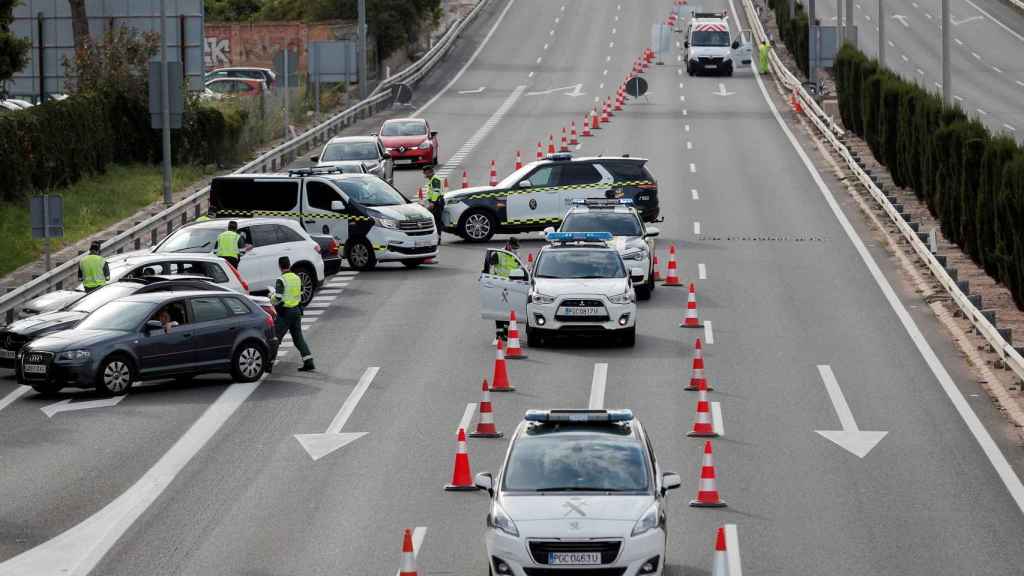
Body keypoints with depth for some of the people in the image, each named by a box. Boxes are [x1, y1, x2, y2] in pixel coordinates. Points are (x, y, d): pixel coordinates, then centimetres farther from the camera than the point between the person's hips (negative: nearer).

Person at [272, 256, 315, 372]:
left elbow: (277, 299, -20)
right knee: (298, 337, 11)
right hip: (296, 310, 7)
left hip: (284, 312, -7)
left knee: (275, 337, 1)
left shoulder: (281, 280, -15)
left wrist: (271, 296, 0)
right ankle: (308, 362, 5)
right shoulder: (297, 278, 7)